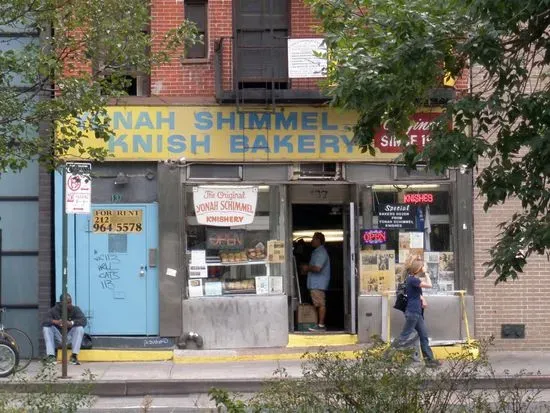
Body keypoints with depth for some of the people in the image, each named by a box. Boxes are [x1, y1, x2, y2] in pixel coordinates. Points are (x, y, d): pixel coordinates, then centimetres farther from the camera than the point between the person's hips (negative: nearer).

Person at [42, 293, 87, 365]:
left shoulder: (75, 309, -7)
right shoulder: (54, 310, -6)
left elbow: (84, 321, -21)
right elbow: (45, 321, -19)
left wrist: (71, 323, -40)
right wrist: (56, 322, -40)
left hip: (70, 337, 0)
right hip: (58, 337, 0)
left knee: (80, 328, -27)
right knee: (46, 328, -23)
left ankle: (74, 355, -27)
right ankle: (51, 356, -29)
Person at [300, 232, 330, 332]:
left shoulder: (321, 252, -14)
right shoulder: (317, 252, 20)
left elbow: (317, 268, -23)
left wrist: (307, 268, -8)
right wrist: (307, 267, 12)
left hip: (319, 283, -11)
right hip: (315, 283, 11)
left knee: (321, 304, -8)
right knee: (319, 304, 11)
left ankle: (321, 325, -8)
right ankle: (320, 324, 13)